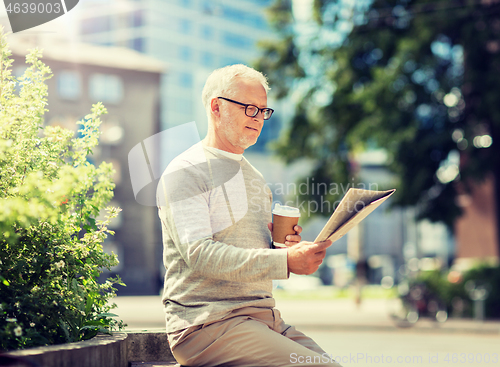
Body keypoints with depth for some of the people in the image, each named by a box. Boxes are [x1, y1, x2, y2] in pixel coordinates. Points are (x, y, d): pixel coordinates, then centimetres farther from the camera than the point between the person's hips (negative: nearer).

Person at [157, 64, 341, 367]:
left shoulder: (253, 175, 23)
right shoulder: (184, 172, -4)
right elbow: (198, 253, -18)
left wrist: (285, 245, 4)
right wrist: (284, 261, -25)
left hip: (265, 318, 8)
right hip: (207, 320, -8)